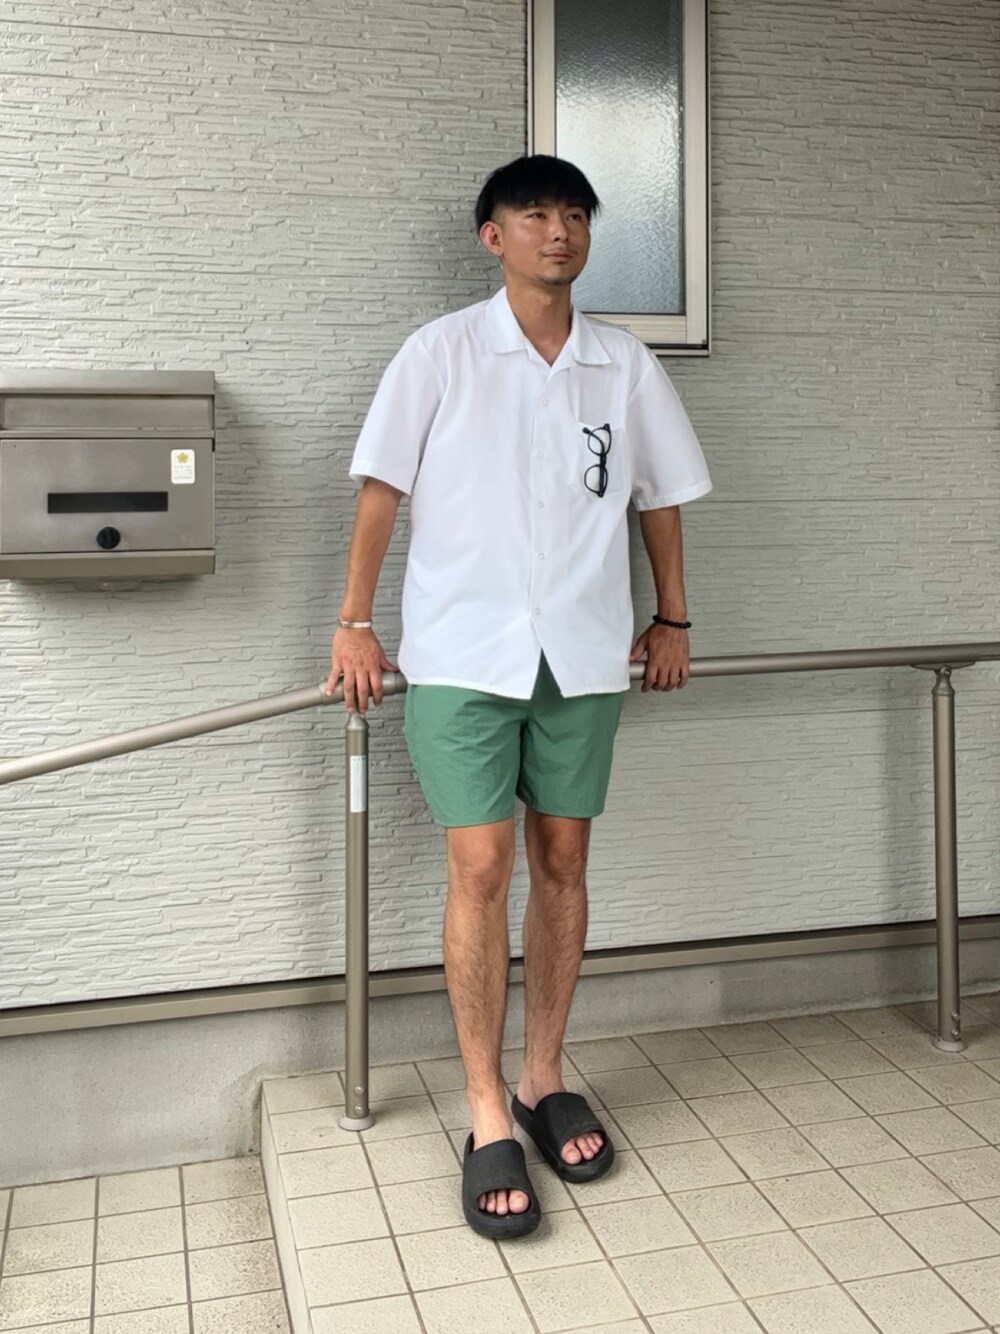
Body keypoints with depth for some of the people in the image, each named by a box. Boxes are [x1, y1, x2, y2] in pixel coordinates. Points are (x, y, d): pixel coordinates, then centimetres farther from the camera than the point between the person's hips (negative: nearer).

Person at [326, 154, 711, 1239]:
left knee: (562, 863, 8)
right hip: (463, 653, -3)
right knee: (481, 868, -6)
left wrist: (672, 619, 15)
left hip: (583, 657, 3)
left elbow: (658, 495, 16)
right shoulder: (441, 353, 0)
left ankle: (544, 1079, 24)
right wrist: (356, 624, -5)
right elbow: (383, 485, -1)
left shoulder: (625, 365, 8)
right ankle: (488, 1118, 6)